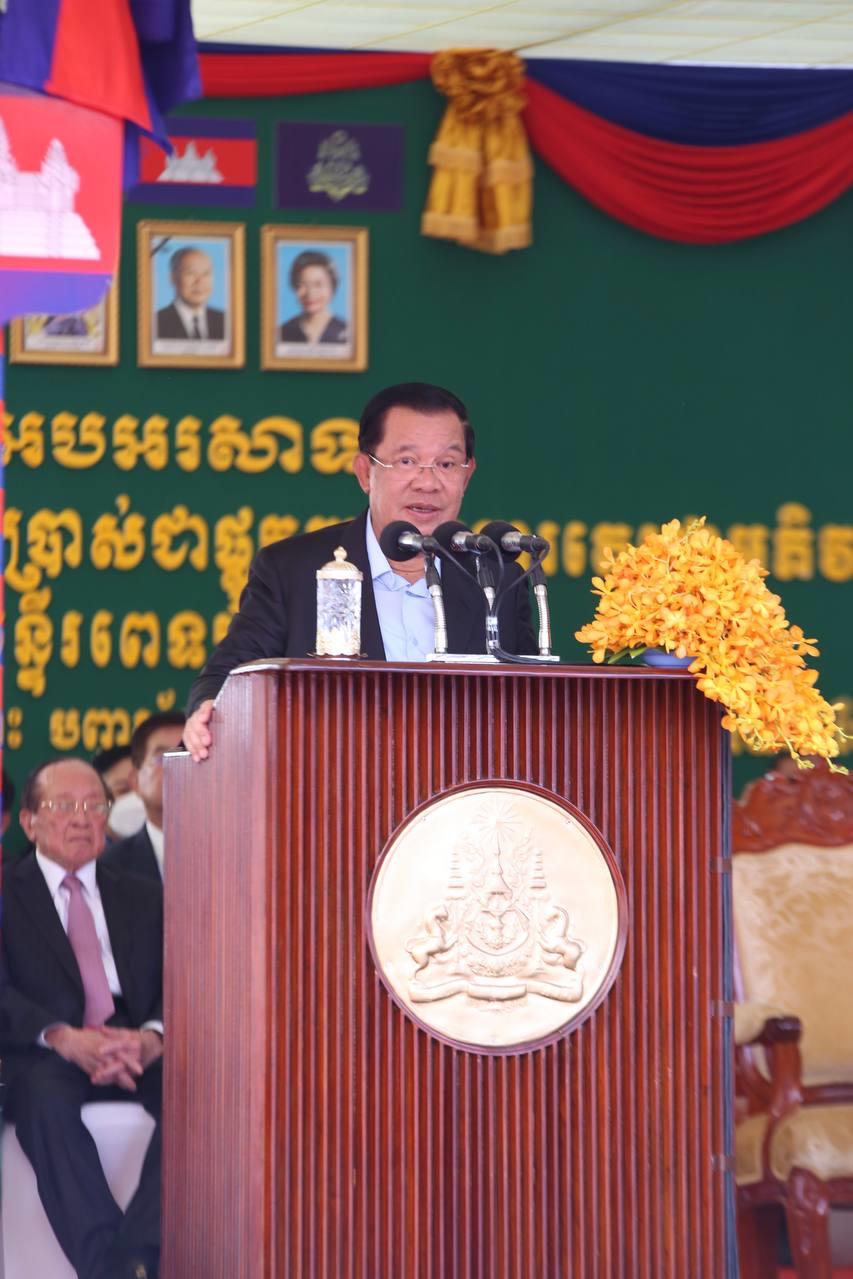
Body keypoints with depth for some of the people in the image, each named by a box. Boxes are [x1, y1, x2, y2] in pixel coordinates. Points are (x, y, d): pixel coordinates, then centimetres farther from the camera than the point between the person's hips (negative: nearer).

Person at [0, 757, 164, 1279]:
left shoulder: (146, 898, 22)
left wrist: (152, 1038, -14)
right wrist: (63, 1038, -22)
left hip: (139, 1056, 3)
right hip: (44, 1062, -3)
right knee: (46, 1093, -38)